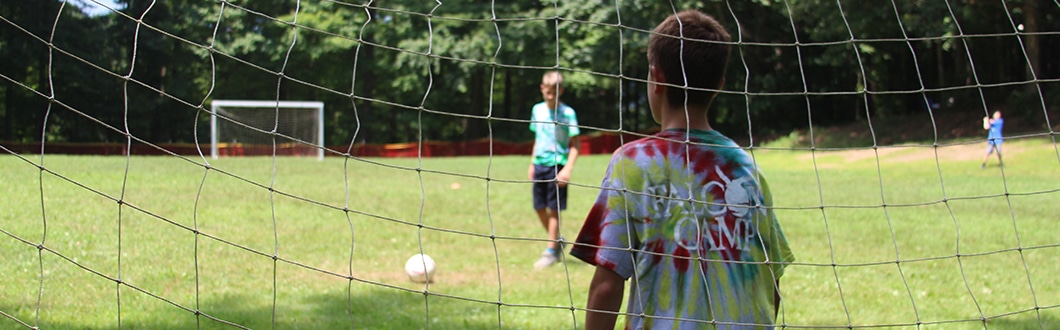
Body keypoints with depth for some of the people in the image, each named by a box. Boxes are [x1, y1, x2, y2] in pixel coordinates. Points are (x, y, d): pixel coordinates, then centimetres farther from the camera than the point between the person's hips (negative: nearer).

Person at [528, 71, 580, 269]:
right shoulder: (537, 110, 8)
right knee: (539, 207, 9)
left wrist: (567, 169, -18)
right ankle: (557, 242, 28)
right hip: (540, 164, 6)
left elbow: (574, 144, -9)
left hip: (557, 165, -6)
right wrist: (532, 164, 16)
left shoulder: (567, 113, -9)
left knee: (553, 209, -2)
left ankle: (551, 252, 7)